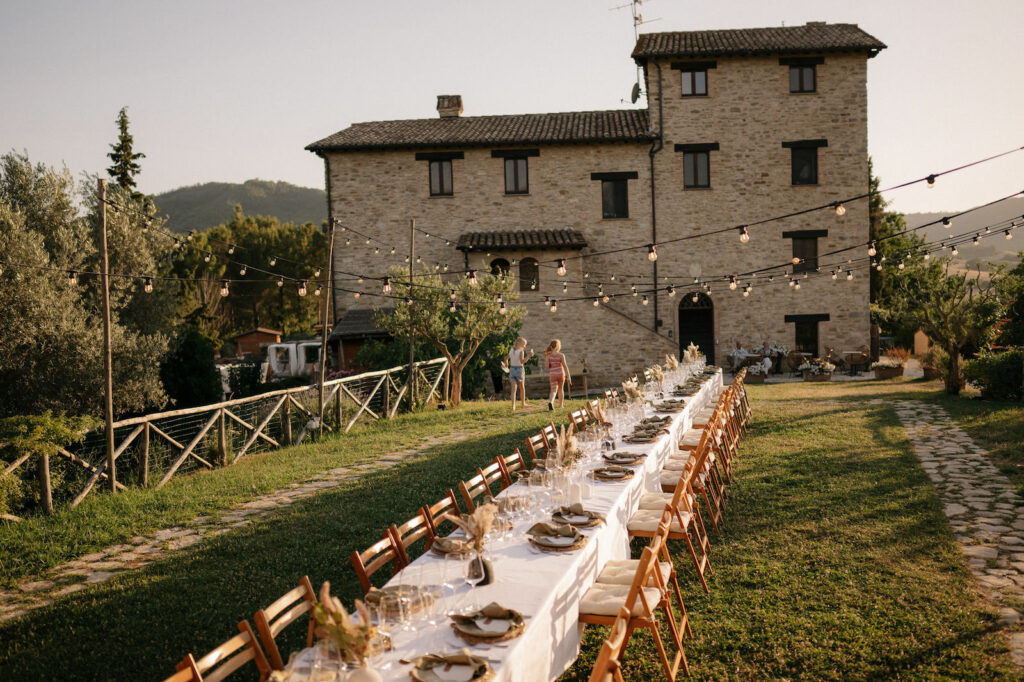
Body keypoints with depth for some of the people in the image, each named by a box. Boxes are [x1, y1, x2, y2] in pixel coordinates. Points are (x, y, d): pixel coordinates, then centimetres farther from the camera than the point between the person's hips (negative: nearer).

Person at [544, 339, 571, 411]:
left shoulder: (548, 355, -4)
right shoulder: (561, 355, -8)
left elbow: (546, 366, -6)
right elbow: (565, 366, -10)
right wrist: (568, 376, -10)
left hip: (552, 374, 0)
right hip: (561, 374, 0)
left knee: (554, 390, -5)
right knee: (560, 389, 21)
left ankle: (550, 402, -33)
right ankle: (561, 404, 32)